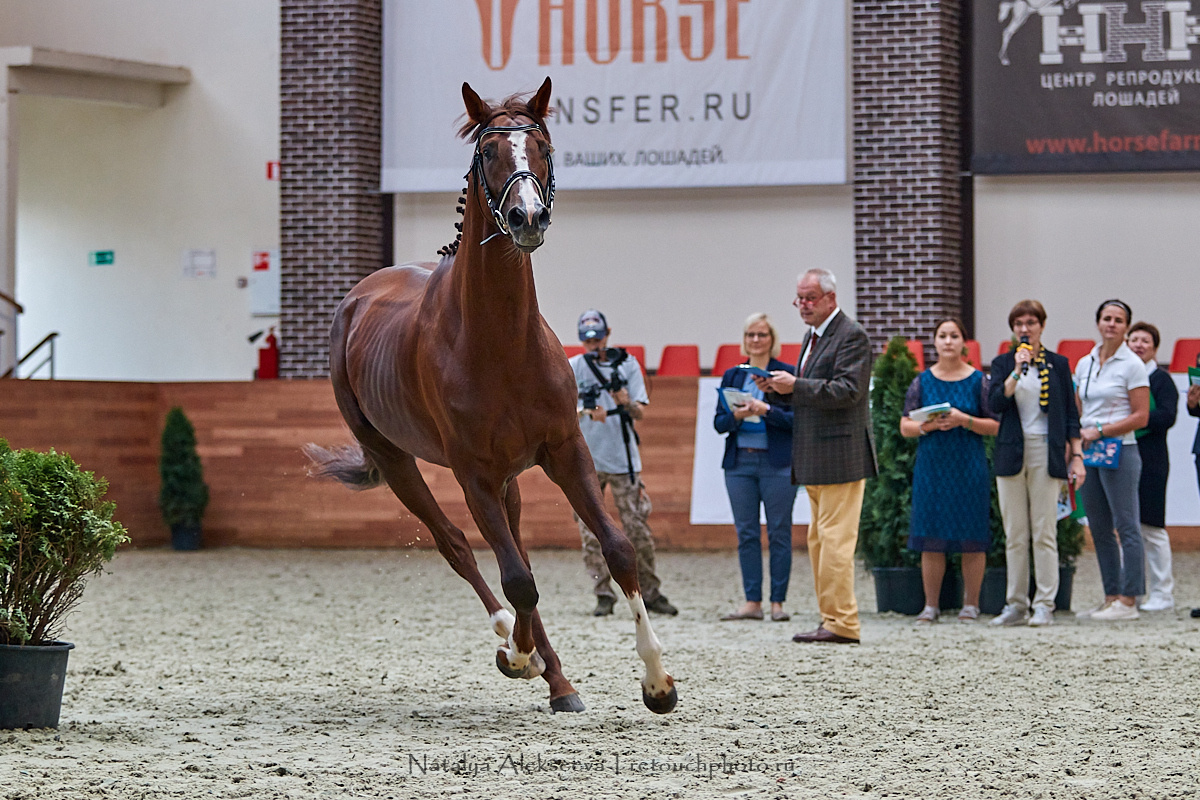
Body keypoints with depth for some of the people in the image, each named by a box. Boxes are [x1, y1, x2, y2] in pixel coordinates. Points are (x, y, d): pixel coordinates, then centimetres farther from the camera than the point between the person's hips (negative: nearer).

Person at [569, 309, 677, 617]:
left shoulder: (628, 364, 6)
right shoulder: (575, 367, 4)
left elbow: (639, 412, 2)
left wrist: (626, 402, -21)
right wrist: (587, 412, -26)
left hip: (623, 458, 0)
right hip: (587, 459, 0)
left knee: (638, 529, -2)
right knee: (590, 532, -3)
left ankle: (650, 593, 7)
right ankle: (604, 595, 4)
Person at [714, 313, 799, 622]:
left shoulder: (786, 374, 2)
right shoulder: (732, 376, 13)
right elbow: (718, 423, 10)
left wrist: (766, 410, -18)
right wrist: (736, 416, -10)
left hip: (777, 463, -4)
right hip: (739, 462, 4)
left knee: (779, 533, -2)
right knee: (746, 534, 3)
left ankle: (778, 602, 2)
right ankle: (752, 602, 7)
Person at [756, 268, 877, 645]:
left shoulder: (851, 336, -10)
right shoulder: (813, 336, 20)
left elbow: (846, 390, -20)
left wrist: (796, 385, -22)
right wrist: (780, 387, 5)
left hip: (841, 454, -10)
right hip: (815, 459, 10)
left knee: (834, 537, -11)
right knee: (819, 540, 11)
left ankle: (842, 624, -10)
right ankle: (831, 619, 14)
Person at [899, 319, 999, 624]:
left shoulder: (978, 381, 3)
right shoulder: (922, 381, 7)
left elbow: (995, 426, 1)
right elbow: (905, 427, 7)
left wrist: (964, 421, -14)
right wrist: (927, 425, -12)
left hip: (969, 469, -1)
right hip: (931, 467, 1)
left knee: (972, 540, -1)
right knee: (931, 540, 1)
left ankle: (971, 604, 8)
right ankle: (931, 604, 9)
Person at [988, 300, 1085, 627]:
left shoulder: (1058, 364, 7)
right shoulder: (1002, 363, 9)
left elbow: (1070, 414, 7)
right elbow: (994, 403, -6)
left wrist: (1076, 455, 1)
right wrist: (1017, 371, -15)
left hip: (1046, 453, -2)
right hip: (1011, 453, 2)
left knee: (1044, 533, -4)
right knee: (1014, 535, 3)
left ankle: (1045, 605, -1)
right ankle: (1016, 604, 8)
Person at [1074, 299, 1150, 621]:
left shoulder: (1132, 365, -4)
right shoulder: (1084, 364, 14)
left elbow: (1141, 416, -9)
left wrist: (1100, 431, -14)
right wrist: (1077, 434, 1)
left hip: (1119, 452, -7)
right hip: (1088, 453, 7)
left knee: (1126, 527, -6)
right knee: (1099, 529, 8)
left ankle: (1128, 600, -5)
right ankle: (1111, 597, 15)